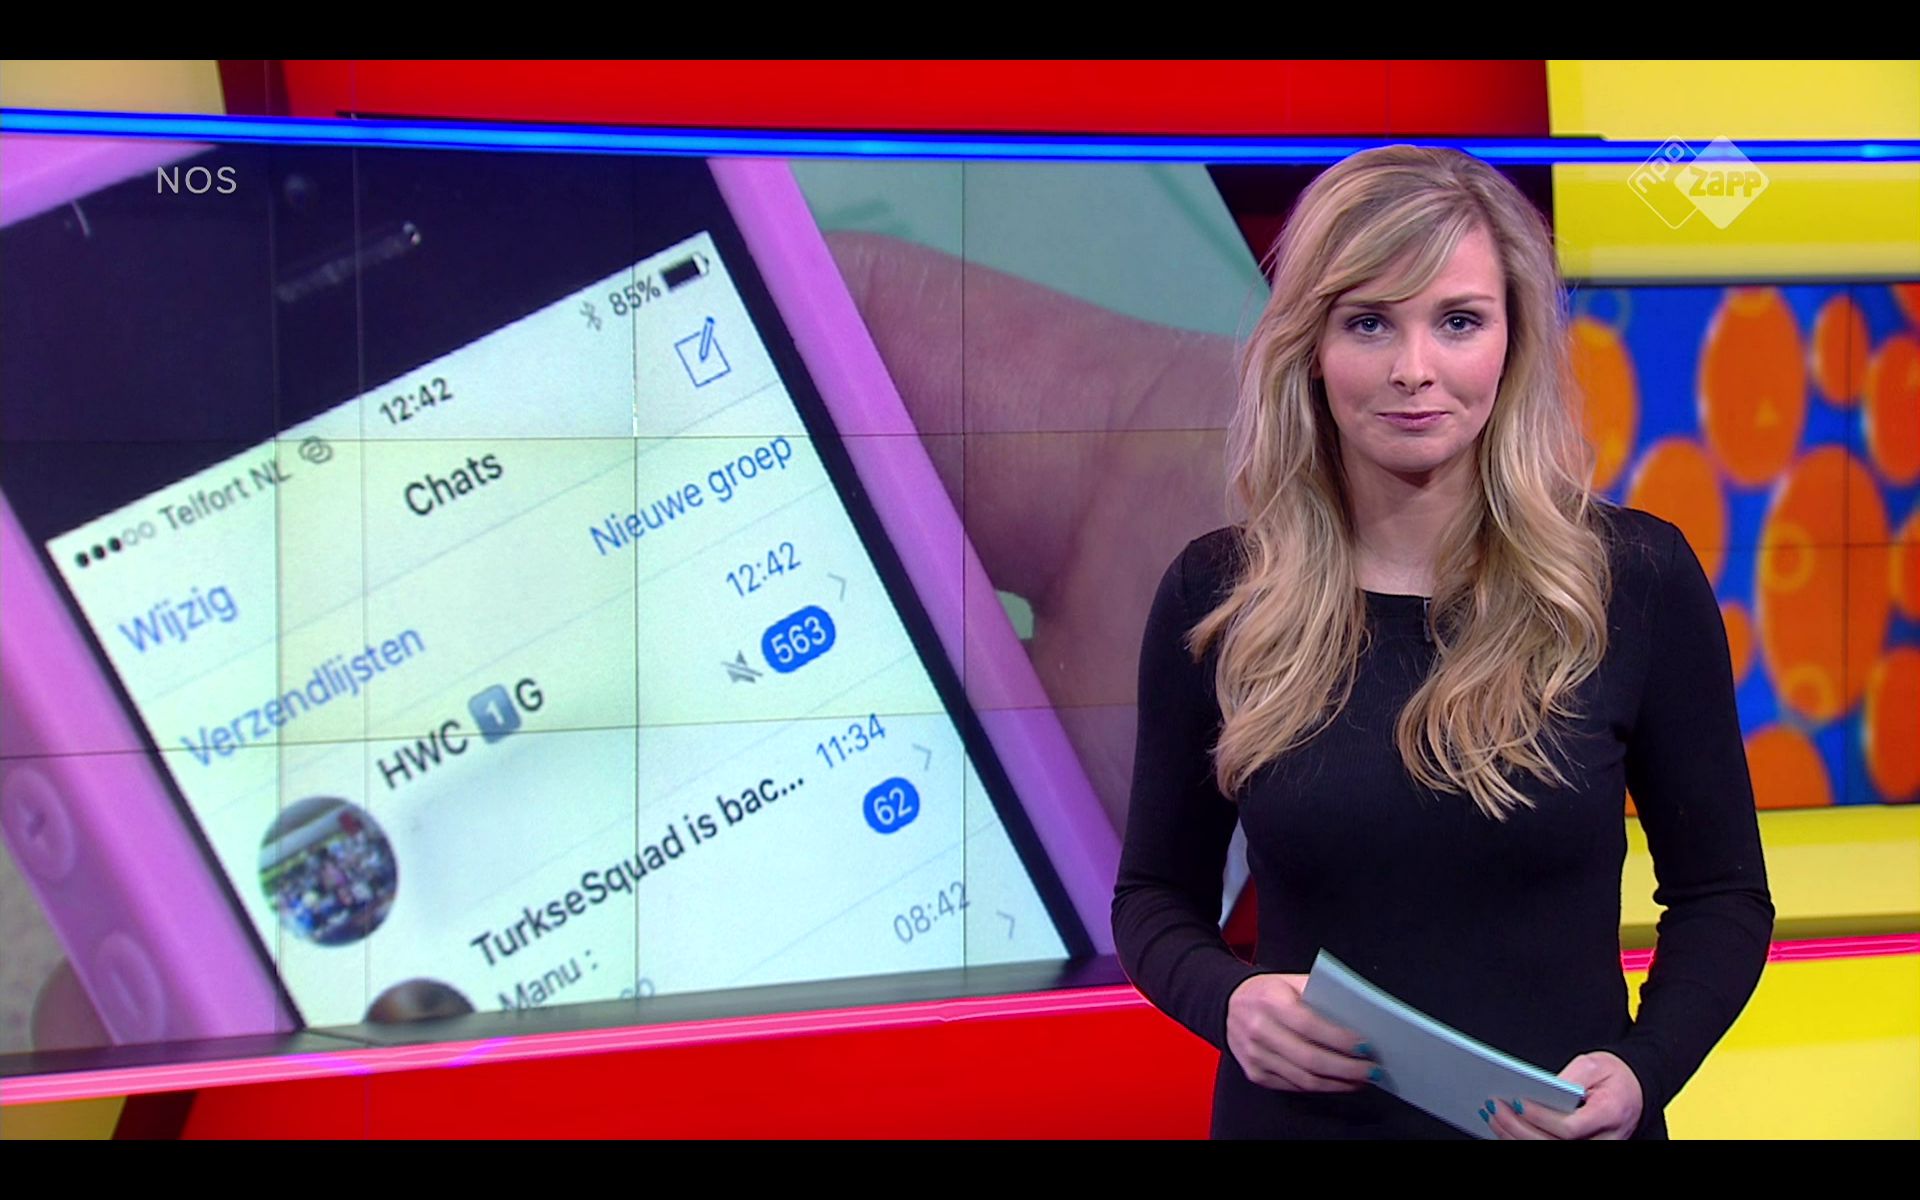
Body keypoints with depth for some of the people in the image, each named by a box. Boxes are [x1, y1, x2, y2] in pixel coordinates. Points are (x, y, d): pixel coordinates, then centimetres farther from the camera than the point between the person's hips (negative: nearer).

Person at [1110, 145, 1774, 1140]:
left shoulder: (1638, 581, -9)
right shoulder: (1216, 594, -7)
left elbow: (1722, 895, -1)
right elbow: (1156, 894, 1)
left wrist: (1643, 1068, -18)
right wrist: (1226, 999, -19)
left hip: (1561, 1125, 0)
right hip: (1296, 1112, 1)